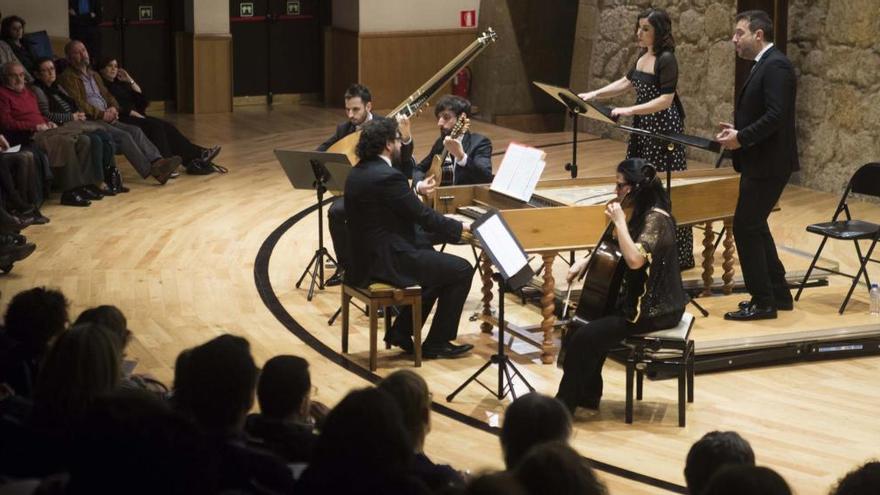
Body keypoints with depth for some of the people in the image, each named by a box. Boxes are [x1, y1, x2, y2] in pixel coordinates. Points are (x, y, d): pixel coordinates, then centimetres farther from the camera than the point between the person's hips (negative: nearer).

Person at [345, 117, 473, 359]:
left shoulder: (358, 172, 8)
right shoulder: (387, 176, -22)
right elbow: (424, 216, -15)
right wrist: (461, 227, -3)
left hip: (366, 257, 10)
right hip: (387, 263, -10)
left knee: (438, 263, 27)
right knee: (462, 270, -2)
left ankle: (401, 331, 26)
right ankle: (436, 343, 7)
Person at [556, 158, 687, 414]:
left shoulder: (656, 219, -20)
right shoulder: (641, 213, 9)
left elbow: (635, 259, -34)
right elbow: (618, 251, 22)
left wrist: (619, 222, -27)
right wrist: (587, 261, 8)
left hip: (655, 311, -10)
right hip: (637, 300, 10)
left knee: (584, 337, -16)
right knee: (582, 323, 8)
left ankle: (565, 404, -3)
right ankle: (587, 394, 17)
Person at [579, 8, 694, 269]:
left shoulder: (666, 59, -17)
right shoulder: (643, 55, 9)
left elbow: (665, 100, -24)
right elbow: (627, 82, 21)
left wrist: (629, 111, -29)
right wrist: (594, 94, 11)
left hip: (663, 131, -9)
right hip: (643, 128, 9)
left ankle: (680, 255, 4)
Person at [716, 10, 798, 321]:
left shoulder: (776, 65, -17)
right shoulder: (765, 65, 15)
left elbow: (776, 117, -25)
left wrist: (741, 138, -21)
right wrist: (737, 130, 5)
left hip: (768, 164, -10)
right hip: (760, 162, 10)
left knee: (745, 226, -7)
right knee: (755, 226, 16)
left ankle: (762, 302, 0)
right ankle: (778, 294, 24)